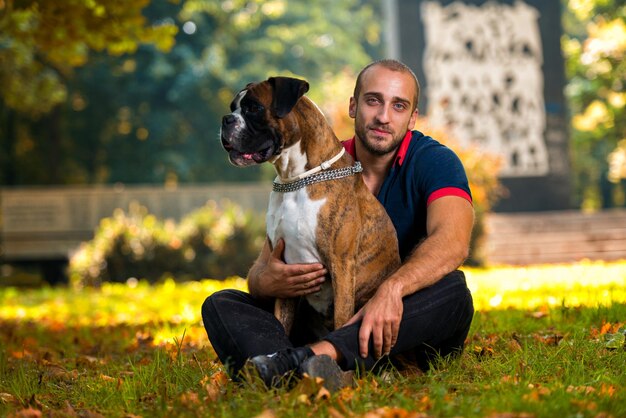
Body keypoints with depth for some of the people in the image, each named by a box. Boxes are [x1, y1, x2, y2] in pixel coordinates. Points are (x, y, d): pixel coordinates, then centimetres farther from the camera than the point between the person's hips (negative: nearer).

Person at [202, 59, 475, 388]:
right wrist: (267, 281, -28)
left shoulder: (433, 161, -6)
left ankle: (315, 355, -49)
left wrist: (392, 288, -46)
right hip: (328, 321, 3)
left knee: (452, 290, -34)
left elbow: (453, 240, -27)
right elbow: (262, 268, -1)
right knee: (220, 305, -14)